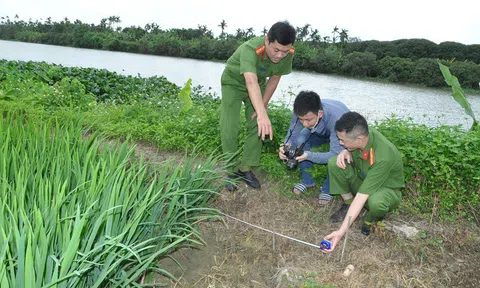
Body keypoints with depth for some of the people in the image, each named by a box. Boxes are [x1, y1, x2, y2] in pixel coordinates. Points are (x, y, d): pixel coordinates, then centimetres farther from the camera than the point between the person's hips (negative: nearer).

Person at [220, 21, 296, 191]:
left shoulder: (288, 54, -25)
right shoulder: (250, 50, -42)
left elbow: (274, 79, -11)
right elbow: (251, 82, -57)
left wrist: (262, 106, -10)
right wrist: (262, 114, -68)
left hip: (258, 85, 4)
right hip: (233, 83, -4)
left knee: (256, 127, -3)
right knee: (229, 128, -11)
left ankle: (246, 169, 10)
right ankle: (232, 171, 5)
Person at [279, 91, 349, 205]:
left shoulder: (337, 118, -45)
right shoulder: (300, 112, -32)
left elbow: (336, 154, -42)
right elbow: (292, 135, -20)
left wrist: (308, 155, -55)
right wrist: (287, 146, -44)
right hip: (320, 131, 4)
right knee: (300, 140, -24)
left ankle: (328, 189, -4)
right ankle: (307, 181, -2)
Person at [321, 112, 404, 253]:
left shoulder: (383, 157, -39)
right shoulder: (361, 132, -21)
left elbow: (362, 196, -40)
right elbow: (350, 149, 4)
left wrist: (341, 231, -40)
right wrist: (346, 152, -23)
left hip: (386, 189, -6)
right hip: (363, 178, 6)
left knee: (376, 202, -42)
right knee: (334, 163, -20)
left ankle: (372, 217, -3)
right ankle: (348, 205, -1)